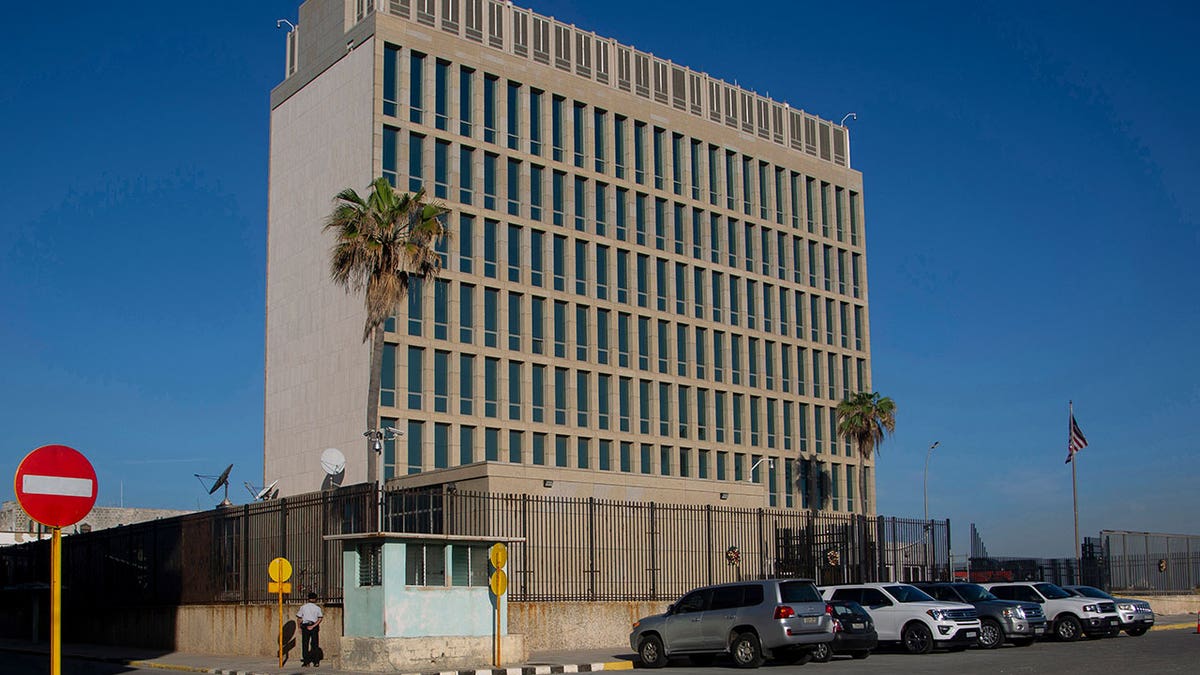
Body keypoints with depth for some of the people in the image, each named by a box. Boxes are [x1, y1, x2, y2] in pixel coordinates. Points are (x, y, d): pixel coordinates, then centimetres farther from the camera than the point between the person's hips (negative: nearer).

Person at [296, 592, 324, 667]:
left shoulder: (303, 607, 4)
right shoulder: (317, 607, 2)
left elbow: (299, 618, 0)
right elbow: (320, 618, -8)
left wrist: (300, 627, 4)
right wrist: (313, 626, -10)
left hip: (305, 626, 0)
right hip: (314, 626, 0)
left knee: (305, 644, 6)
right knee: (315, 644, 5)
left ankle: (306, 661, 4)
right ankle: (316, 662, 2)